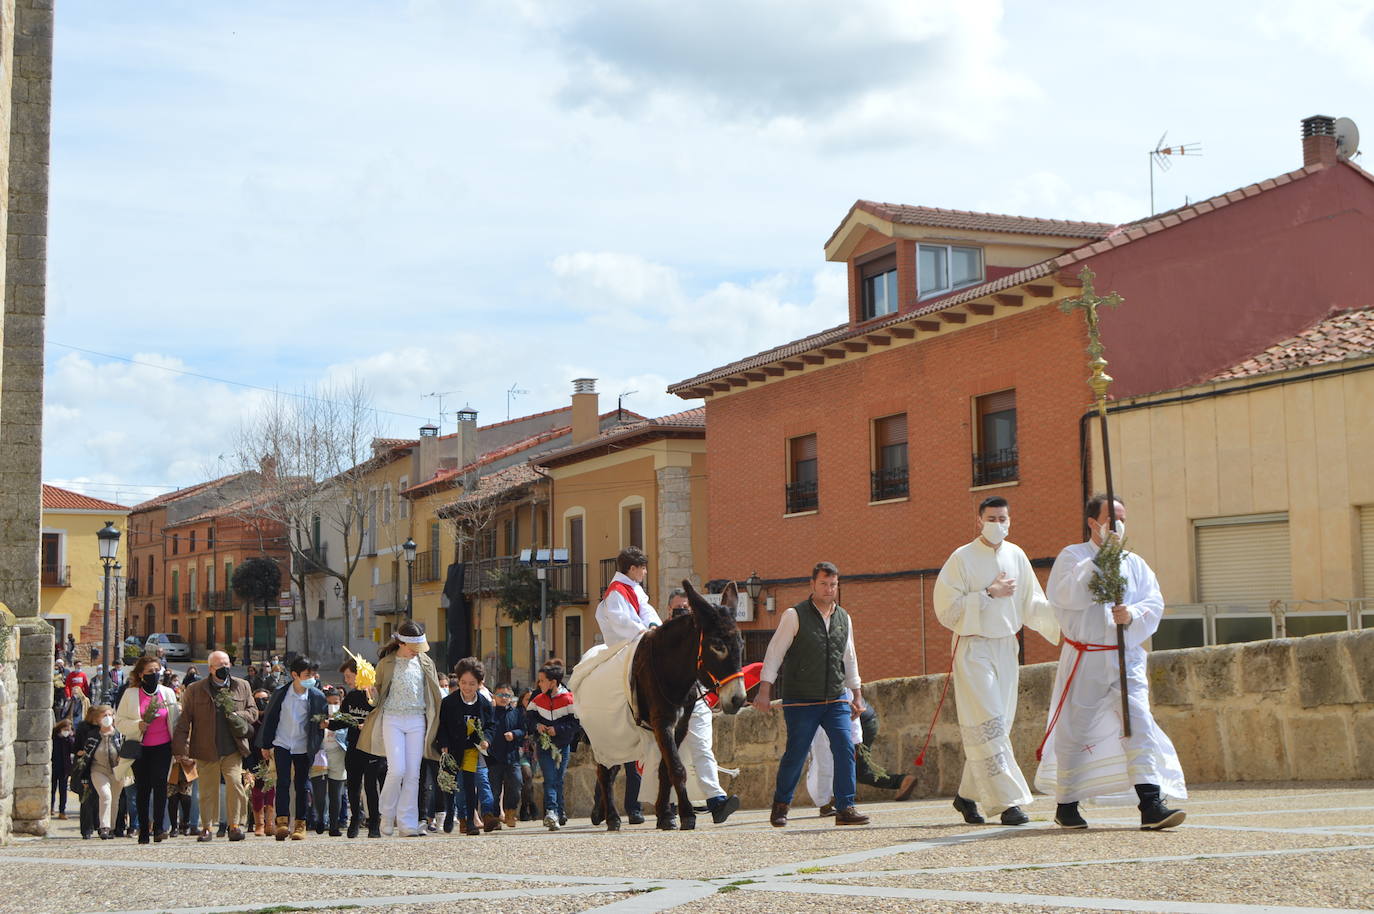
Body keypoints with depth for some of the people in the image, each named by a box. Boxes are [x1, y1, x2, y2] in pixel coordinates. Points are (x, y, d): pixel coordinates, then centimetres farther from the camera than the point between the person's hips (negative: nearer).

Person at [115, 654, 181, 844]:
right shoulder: (130, 694, 2)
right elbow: (119, 721, 2)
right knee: (142, 788, 4)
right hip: (140, 748, 0)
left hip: (163, 747, 0)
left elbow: (175, 720, 13)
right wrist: (138, 725, -16)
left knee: (160, 783, -15)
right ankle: (143, 830, 13)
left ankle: (159, 827, -16)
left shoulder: (168, 693, 8)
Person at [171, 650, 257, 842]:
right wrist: (181, 750, -1)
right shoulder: (195, 690, 5)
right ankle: (207, 827, 15)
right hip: (206, 750, 0)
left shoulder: (242, 686, 11)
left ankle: (235, 825, -2)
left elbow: (253, 710, 18)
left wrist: (240, 716, -5)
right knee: (207, 788, 3)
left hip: (233, 748, 0)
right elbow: (184, 721, 5)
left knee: (235, 783, -11)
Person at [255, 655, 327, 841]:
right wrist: (265, 745, 6)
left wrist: (323, 724, -19)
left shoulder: (317, 696, -5)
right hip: (282, 744, 0)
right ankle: (282, 821, -9)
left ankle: (300, 825, 8)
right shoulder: (281, 693, -5)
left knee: (301, 785, 3)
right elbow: (270, 718, 4)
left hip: (304, 747, 1)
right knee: (283, 782, -9)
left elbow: (322, 721, 6)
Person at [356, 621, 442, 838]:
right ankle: (387, 816, 6)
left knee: (413, 773, 0)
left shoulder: (425, 663, 9)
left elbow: (436, 695, 13)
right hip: (392, 719, -3)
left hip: (417, 720, 3)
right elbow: (376, 691, 8)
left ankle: (407, 824, 3)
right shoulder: (386, 664, 1)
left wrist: (435, 723, 9)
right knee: (397, 770, -14)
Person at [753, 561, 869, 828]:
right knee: (796, 753, -1)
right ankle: (780, 805, 20)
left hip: (835, 700, 4)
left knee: (845, 749, -9)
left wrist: (857, 695, 19)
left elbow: (849, 659, 21)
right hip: (801, 701, -4)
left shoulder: (843, 618, 12)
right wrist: (765, 691, -11)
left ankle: (846, 808, -5)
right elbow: (774, 653, -5)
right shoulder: (795, 616, -4)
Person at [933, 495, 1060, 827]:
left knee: (997, 724, 10)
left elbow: (1033, 604, 8)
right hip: (973, 649, -6)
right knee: (988, 726, -11)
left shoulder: (1016, 556, 9)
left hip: (1006, 648, 6)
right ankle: (1007, 801, -13)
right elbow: (947, 610, -11)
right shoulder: (962, 559, -6)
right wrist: (990, 593, -15)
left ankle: (967, 794, 24)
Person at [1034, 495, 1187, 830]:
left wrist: (1133, 614, -17)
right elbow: (1066, 595, -16)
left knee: (1139, 722, -12)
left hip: (1126, 657, 3)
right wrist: (1102, 559, -18)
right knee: (1076, 731, 4)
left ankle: (1151, 804, -17)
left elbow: (1155, 603, 5)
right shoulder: (1072, 557, 1)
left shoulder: (1134, 563, 12)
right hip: (1084, 660, -3)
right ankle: (1066, 805, 20)